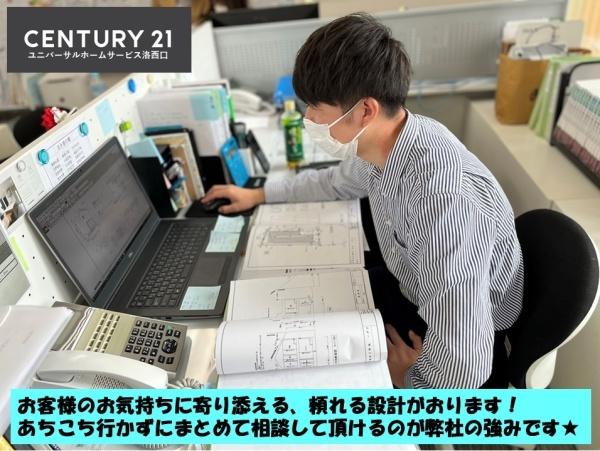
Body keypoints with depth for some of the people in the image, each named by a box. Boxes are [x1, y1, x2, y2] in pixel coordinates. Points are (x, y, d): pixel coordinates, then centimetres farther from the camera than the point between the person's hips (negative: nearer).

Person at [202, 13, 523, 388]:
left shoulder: (444, 199, -41)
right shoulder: (381, 142, -13)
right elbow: (340, 181, 11)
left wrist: (408, 377, -18)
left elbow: (460, 369, -40)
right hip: (413, 288, 7)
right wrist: (259, 195, 15)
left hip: (456, 347, -6)